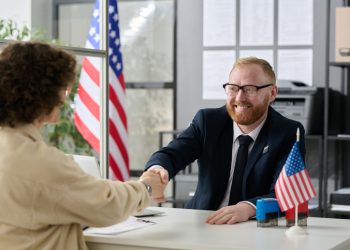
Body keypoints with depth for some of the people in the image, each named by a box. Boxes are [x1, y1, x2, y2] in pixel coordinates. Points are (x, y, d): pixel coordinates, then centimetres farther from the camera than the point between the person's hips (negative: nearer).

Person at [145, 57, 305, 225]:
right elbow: (171, 153, -11)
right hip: (203, 224, 2)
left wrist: (248, 208, -37)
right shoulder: (207, 121, 2)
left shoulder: (289, 134, -5)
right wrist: (156, 170, -35)